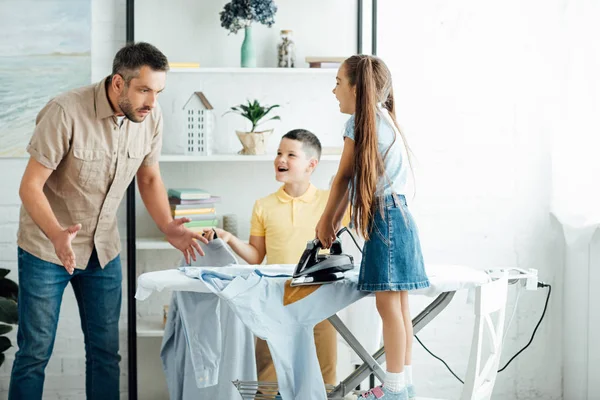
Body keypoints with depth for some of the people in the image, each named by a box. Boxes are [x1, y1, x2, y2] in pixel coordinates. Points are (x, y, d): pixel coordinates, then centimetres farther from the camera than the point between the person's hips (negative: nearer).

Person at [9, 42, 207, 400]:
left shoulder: (151, 117, -8)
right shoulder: (66, 112, -25)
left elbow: (149, 178, 7)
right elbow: (30, 185, -22)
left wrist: (169, 228, -9)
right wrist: (57, 235, -38)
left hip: (104, 249, 5)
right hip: (47, 247, -5)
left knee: (106, 351, 10)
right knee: (36, 351, 3)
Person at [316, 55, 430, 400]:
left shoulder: (363, 121, -9)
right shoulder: (381, 118, 20)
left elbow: (344, 177, -6)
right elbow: (351, 180, 20)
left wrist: (325, 222, 5)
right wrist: (333, 223, 21)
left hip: (386, 217, -10)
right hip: (394, 216, 10)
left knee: (389, 304, -7)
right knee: (397, 305, 11)